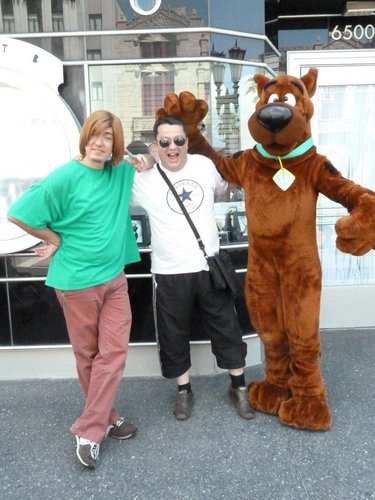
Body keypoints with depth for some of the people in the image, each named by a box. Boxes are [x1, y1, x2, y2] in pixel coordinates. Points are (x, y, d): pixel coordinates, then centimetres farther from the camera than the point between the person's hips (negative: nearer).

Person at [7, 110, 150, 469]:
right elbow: (18, 214, -12)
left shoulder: (122, 172, 2)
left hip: (114, 277, 5)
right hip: (77, 280, -5)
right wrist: (57, 239, -4)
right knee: (87, 355, 9)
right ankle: (106, 418, 28)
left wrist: (144, 169, 0)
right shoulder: (65, 177, -14)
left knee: (113, 351, 3)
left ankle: (90, 430, 16)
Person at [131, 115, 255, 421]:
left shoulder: (205, 165, 2)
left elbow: (222, 188, 23)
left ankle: (239, 387, 32)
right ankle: (184, 390, 33)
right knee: (174, 335, 11)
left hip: (209, 266, 2)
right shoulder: (144, 178, -7)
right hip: (169, 273, -1)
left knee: (226, 327, 12)